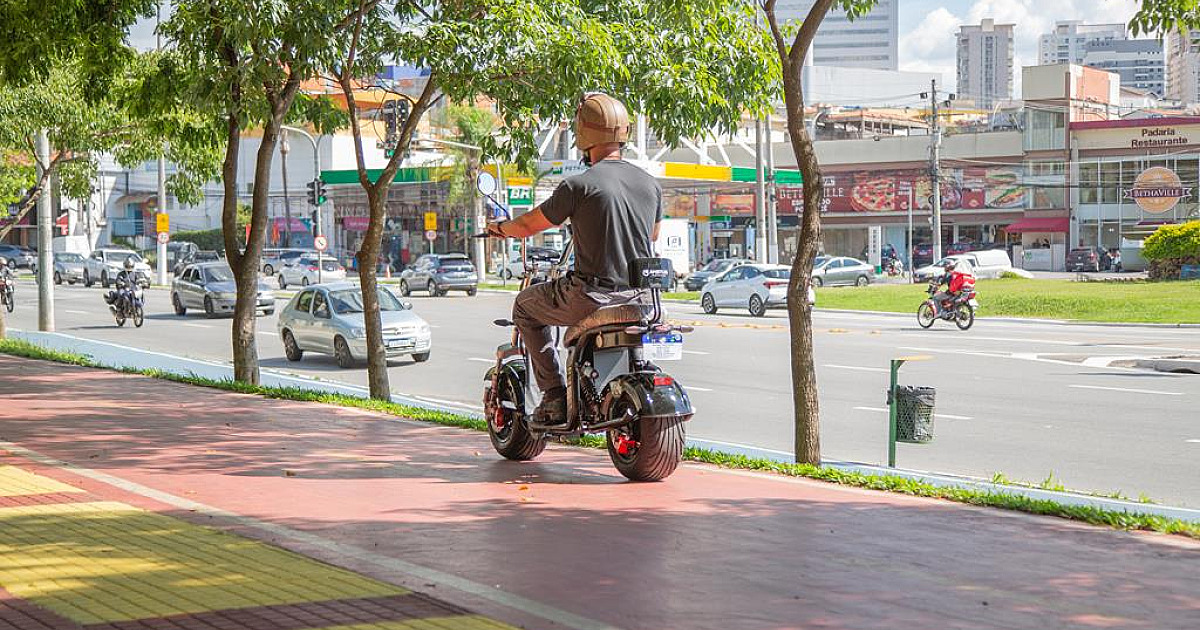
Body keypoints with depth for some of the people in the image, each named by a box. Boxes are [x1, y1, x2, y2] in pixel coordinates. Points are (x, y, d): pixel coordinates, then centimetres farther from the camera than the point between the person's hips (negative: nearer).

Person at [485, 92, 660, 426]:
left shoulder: (578, 186, -14)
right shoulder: (650, 184, 4)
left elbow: (531, 225, -2)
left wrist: (500, 228, 20)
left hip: (592, 295, -6)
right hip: (639, 296, 6)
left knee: (525, 306, 18)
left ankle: (555, 397, 11)